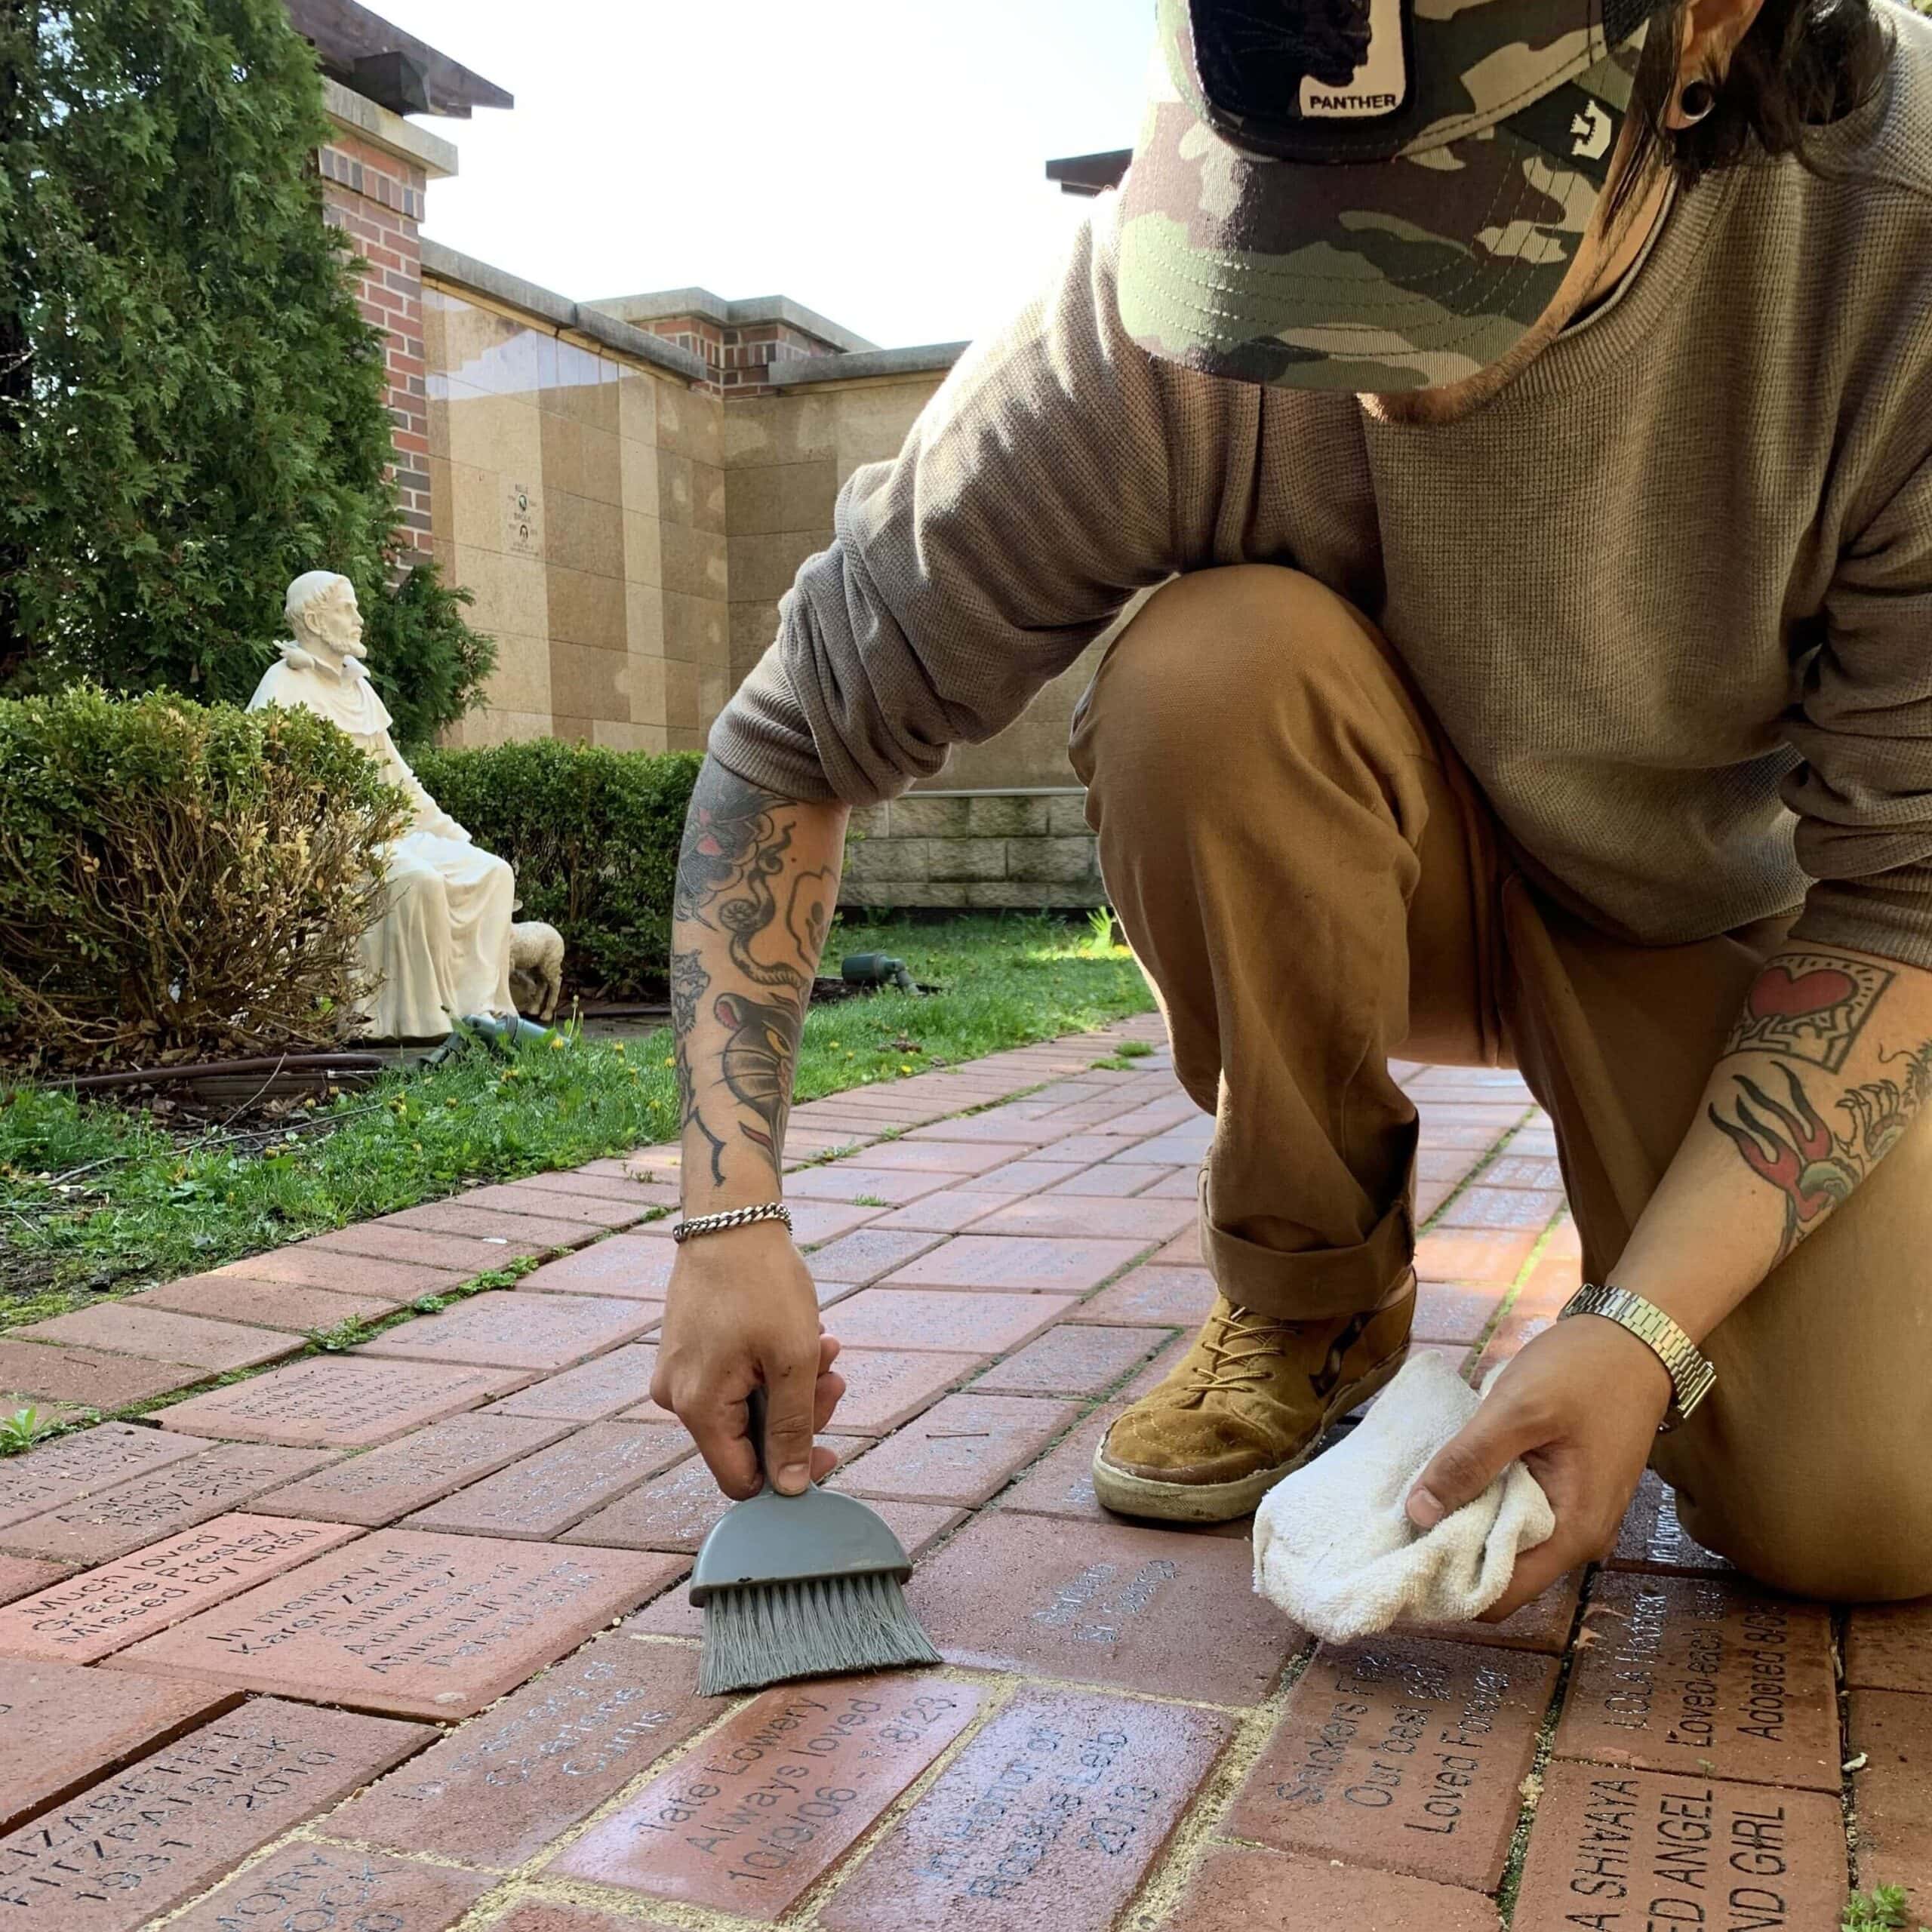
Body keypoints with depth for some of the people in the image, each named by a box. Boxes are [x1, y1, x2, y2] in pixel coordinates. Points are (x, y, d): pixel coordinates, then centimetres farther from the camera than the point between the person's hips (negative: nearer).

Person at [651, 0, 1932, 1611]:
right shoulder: (1148, 332, -28)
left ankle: (1643, 1269, 14)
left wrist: (1648, 1334, -31)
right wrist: (730, 1215, -25)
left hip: (1724, 918, 0)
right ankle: (1308, 1302, -9)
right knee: (1211, 664, -34)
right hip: (1385, 887, 1)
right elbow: (797, 738, -18)